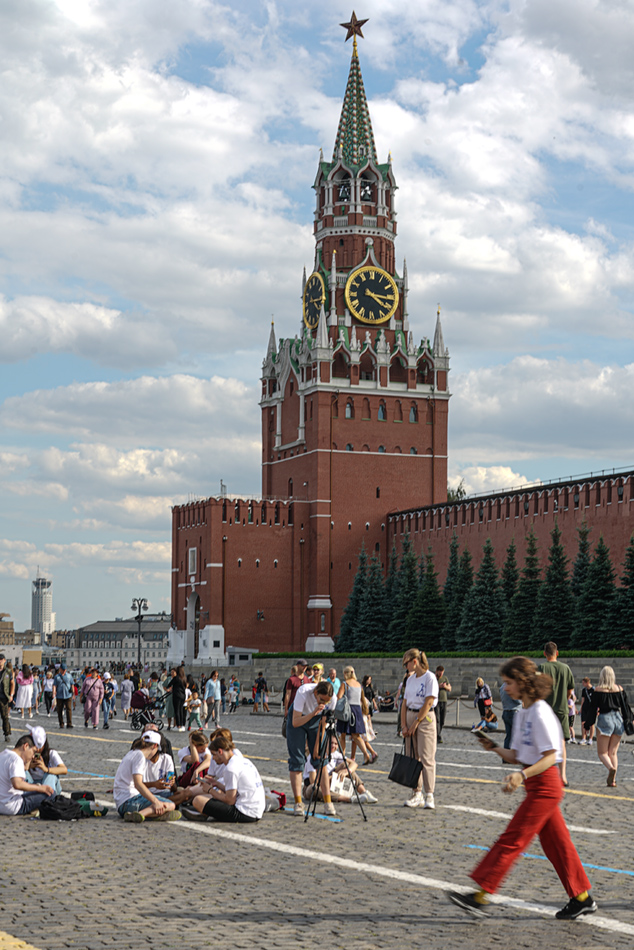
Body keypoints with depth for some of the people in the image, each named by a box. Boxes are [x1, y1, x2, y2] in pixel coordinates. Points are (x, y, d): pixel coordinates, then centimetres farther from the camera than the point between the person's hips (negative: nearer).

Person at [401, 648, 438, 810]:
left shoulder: (430, 678, -9)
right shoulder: (410, 679, 13)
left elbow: (428, 703, -15)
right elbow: (405, 703, 11)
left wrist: (416, 723, -14)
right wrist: (404, 725, 1)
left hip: (425, 718, -7)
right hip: (410, 717, 7)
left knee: (426, 758, -9)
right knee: (412, 757, 7)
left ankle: (429, 796, -7)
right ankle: (416, 794, 13)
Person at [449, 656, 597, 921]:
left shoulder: (541, 713, -17)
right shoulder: (522, 713, 11)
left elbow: (550, 756, -20)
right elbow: (516, 757, 13)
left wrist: (522, 775, -31)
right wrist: (494, 748, -3)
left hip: (544, 785, -9)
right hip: (537, 787, 9)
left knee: (511, 840, -8)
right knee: (555, 843, 12)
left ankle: (481, 896, -6)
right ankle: (582, 898, 20)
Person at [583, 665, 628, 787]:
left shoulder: (598, 690, -6)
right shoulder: (620, 689, 4)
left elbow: (593, 709, -5)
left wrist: (588, 725, 2)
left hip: (605, 719, -4)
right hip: (618, 720, 4)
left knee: (602, 752, 3)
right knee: (613, 752, 12)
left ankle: (611, 768, -27)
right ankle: (612, 780, 4)